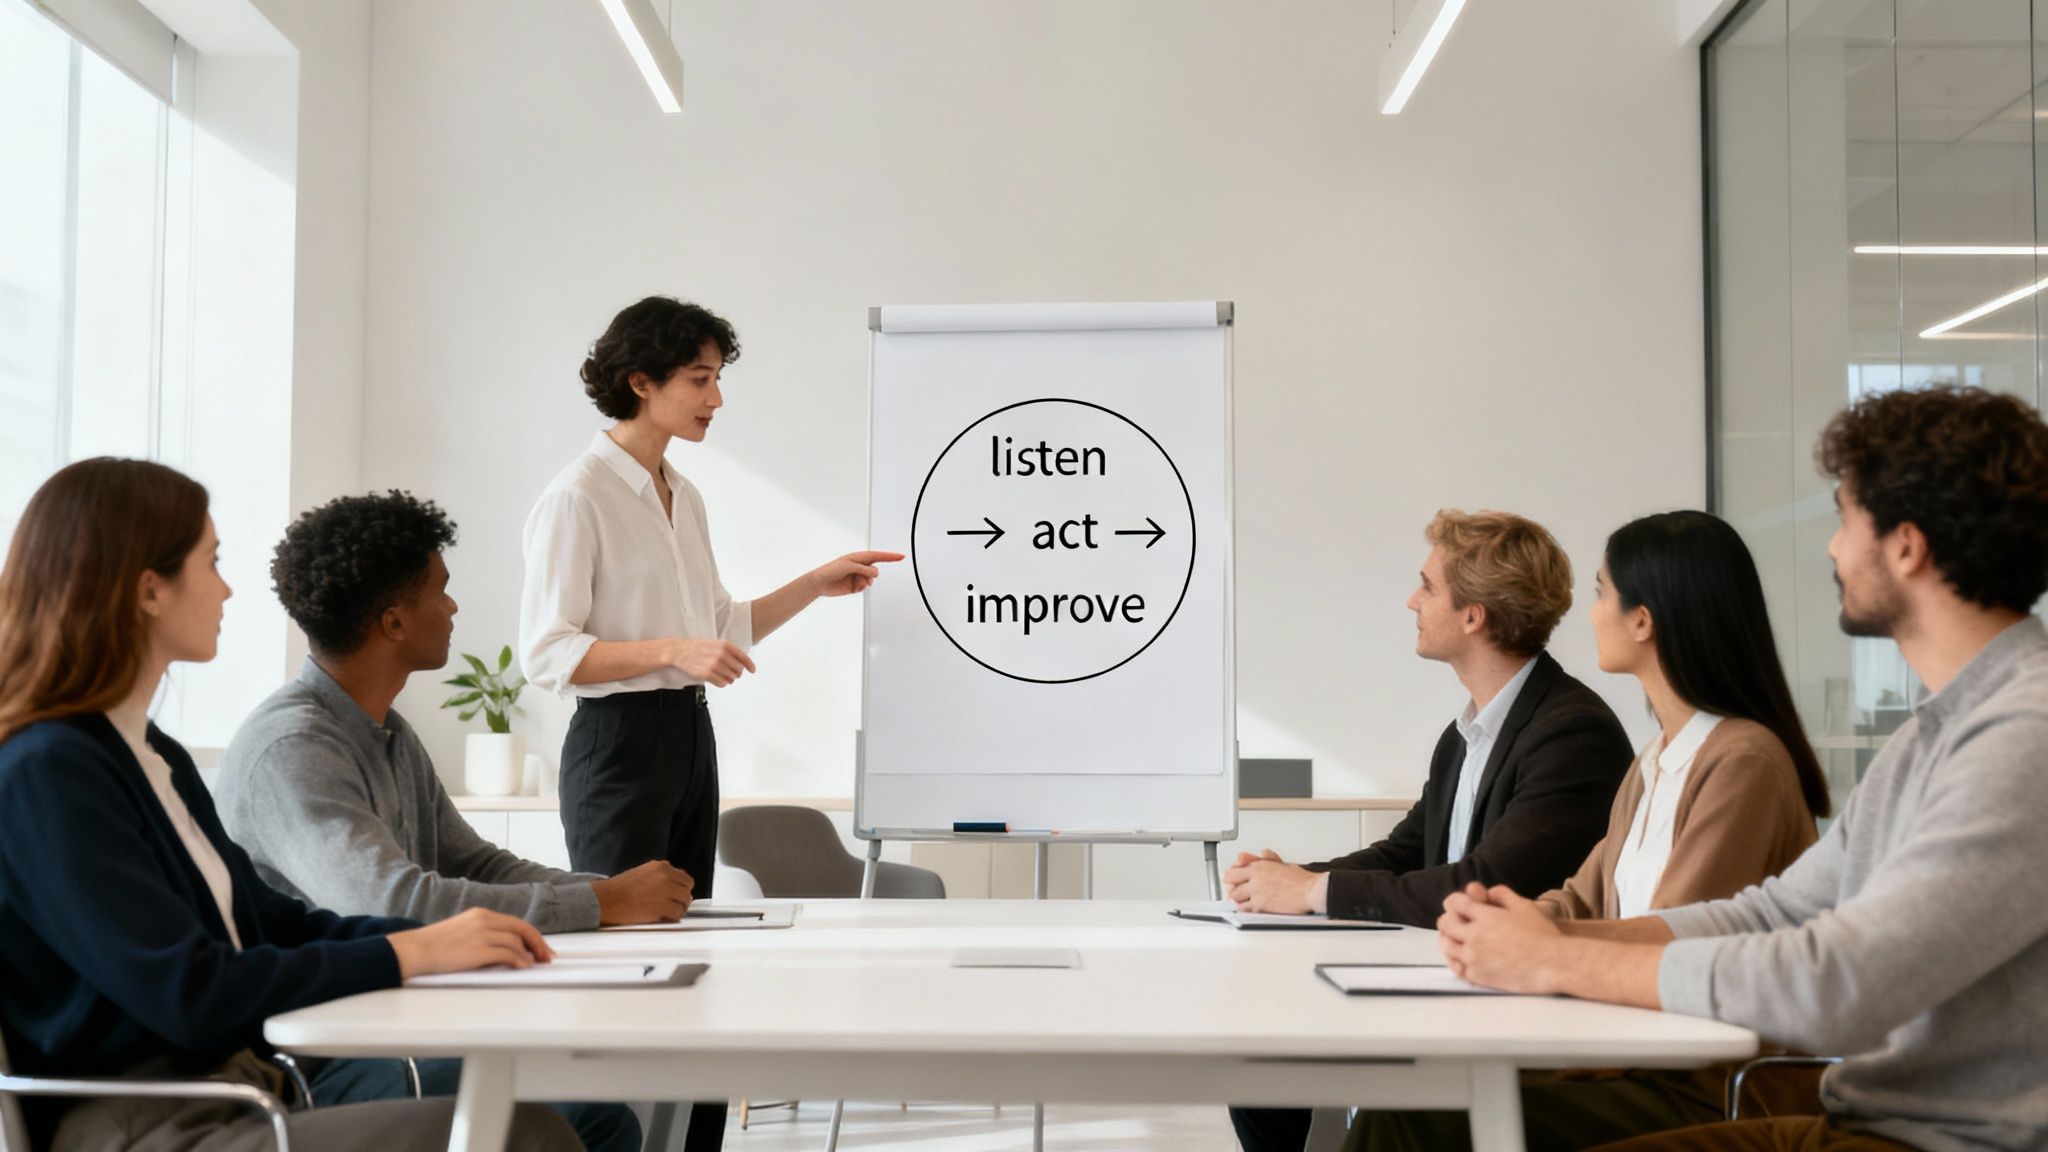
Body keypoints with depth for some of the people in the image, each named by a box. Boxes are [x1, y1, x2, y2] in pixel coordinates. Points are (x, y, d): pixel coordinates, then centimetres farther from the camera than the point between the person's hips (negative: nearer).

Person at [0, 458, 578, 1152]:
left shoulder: (159, 757, 16)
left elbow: (270, 922, 18)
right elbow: (189, 995, -19)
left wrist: (444, 937, 2)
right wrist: (411, 953, -13)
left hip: (243, 1091, 9)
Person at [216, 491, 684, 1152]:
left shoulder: (391, 737, 14)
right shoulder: (291, 747, -19)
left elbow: (473, 864, 17)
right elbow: (394, 902, -30)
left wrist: (618, 890, -1)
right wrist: (602, 905, -24)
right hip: (308, 1066, -9)